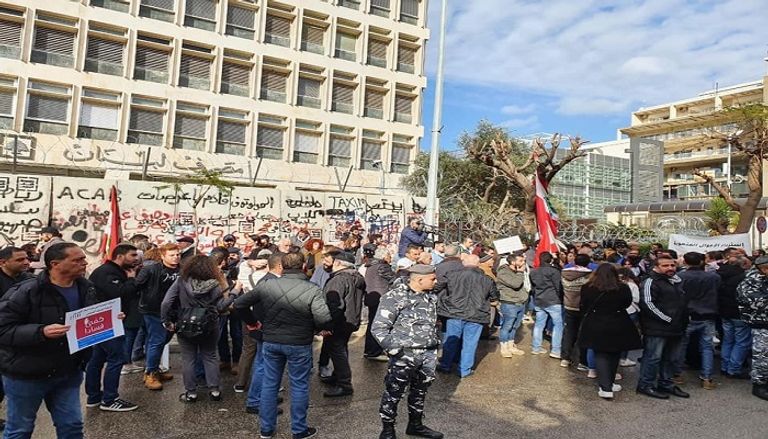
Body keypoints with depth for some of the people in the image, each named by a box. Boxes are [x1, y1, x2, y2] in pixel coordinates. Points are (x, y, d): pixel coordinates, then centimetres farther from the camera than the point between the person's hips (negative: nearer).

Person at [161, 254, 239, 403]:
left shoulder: (181, 281, -8)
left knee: (188, 359, 12)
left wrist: (167, 321, 0)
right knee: (210, 357, 15)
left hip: (185, 326, 0)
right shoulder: (215, 285, -12)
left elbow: (166, 303, -10)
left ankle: (191, 392, 19)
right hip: (209, 327, 0)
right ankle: (214, 390, 19)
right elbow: (220, 307, -11)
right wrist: (233, 292, -3)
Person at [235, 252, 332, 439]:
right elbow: (324, 319, -26)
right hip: (299, 344, -3)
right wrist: (315, 328, -5)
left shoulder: (266, 285, -5)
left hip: (270, 342, 3)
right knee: (299, 386, 11)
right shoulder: (312, 290, -17)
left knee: (269, 384, 16)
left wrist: (252, 322, 15)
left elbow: (239, 304, 2)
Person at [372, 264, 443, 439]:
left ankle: (415, 425, 39)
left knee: (420, 391, 19)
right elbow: (378, 328, -16)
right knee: (394, 393, 5)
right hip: (405, 354, -6)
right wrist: (393, 348, -21)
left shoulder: (431, 296, 7)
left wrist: (436, 343, 19)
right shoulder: (395, 297, -16)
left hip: (429, 353, 7)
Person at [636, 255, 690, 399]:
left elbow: (682, 304, 30)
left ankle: (666, 384, 28)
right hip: (657, 328, -9)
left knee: (670, 359, 16)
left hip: (676, 328, 9)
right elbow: (647, 303, -19)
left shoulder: (677, 282, 18)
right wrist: (667, 319, -17)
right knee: (653, 357, -4)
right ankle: (646, 385, 5)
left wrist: (683, 322, 16)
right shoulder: (651, 282, -11)